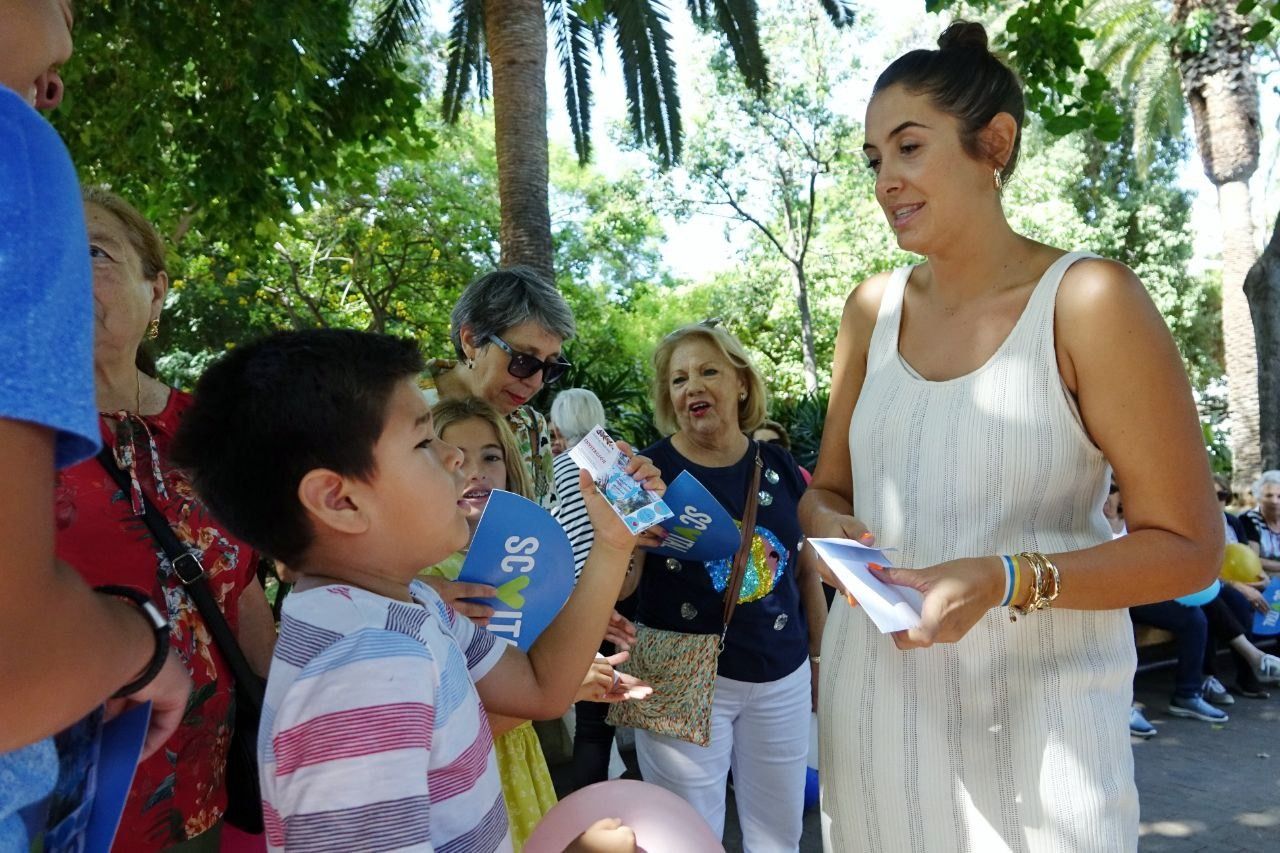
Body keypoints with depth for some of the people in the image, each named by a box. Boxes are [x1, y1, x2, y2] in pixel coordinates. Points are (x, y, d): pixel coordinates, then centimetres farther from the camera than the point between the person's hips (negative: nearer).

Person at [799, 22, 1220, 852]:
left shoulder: (1088, 300, -10)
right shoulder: (873, 309, 4)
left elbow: (1187, 546, -9)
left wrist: (1006, 580, -23)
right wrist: (831, 528, -10)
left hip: (1032, 714, -4)